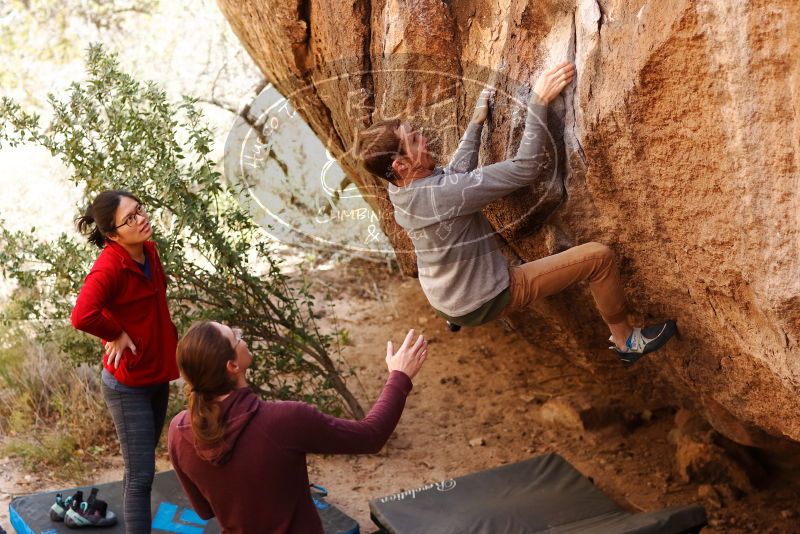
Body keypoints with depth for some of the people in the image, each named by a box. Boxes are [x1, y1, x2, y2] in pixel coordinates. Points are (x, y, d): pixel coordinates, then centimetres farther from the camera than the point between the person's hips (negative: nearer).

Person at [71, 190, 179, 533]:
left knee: (141, 470, 20)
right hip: (128, 384, -8)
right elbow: (82, 317, -40)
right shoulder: (109, 266, -24)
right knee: (140, 474, -5)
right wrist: (116, 335, -22)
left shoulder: (148, 251, 1)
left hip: (158, 375, 8)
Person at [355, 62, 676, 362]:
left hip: (444, 301, 9)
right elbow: (524, 169, -31)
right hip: (488, 302, -8)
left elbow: (456, 174, 12)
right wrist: (539, 101, -28)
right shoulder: (440, 193, -35)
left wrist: (476, 123, 16)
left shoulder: (400, 190, -8)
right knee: (598, 256, -9)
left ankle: (456, 316, 53)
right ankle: (624, 339, 12)